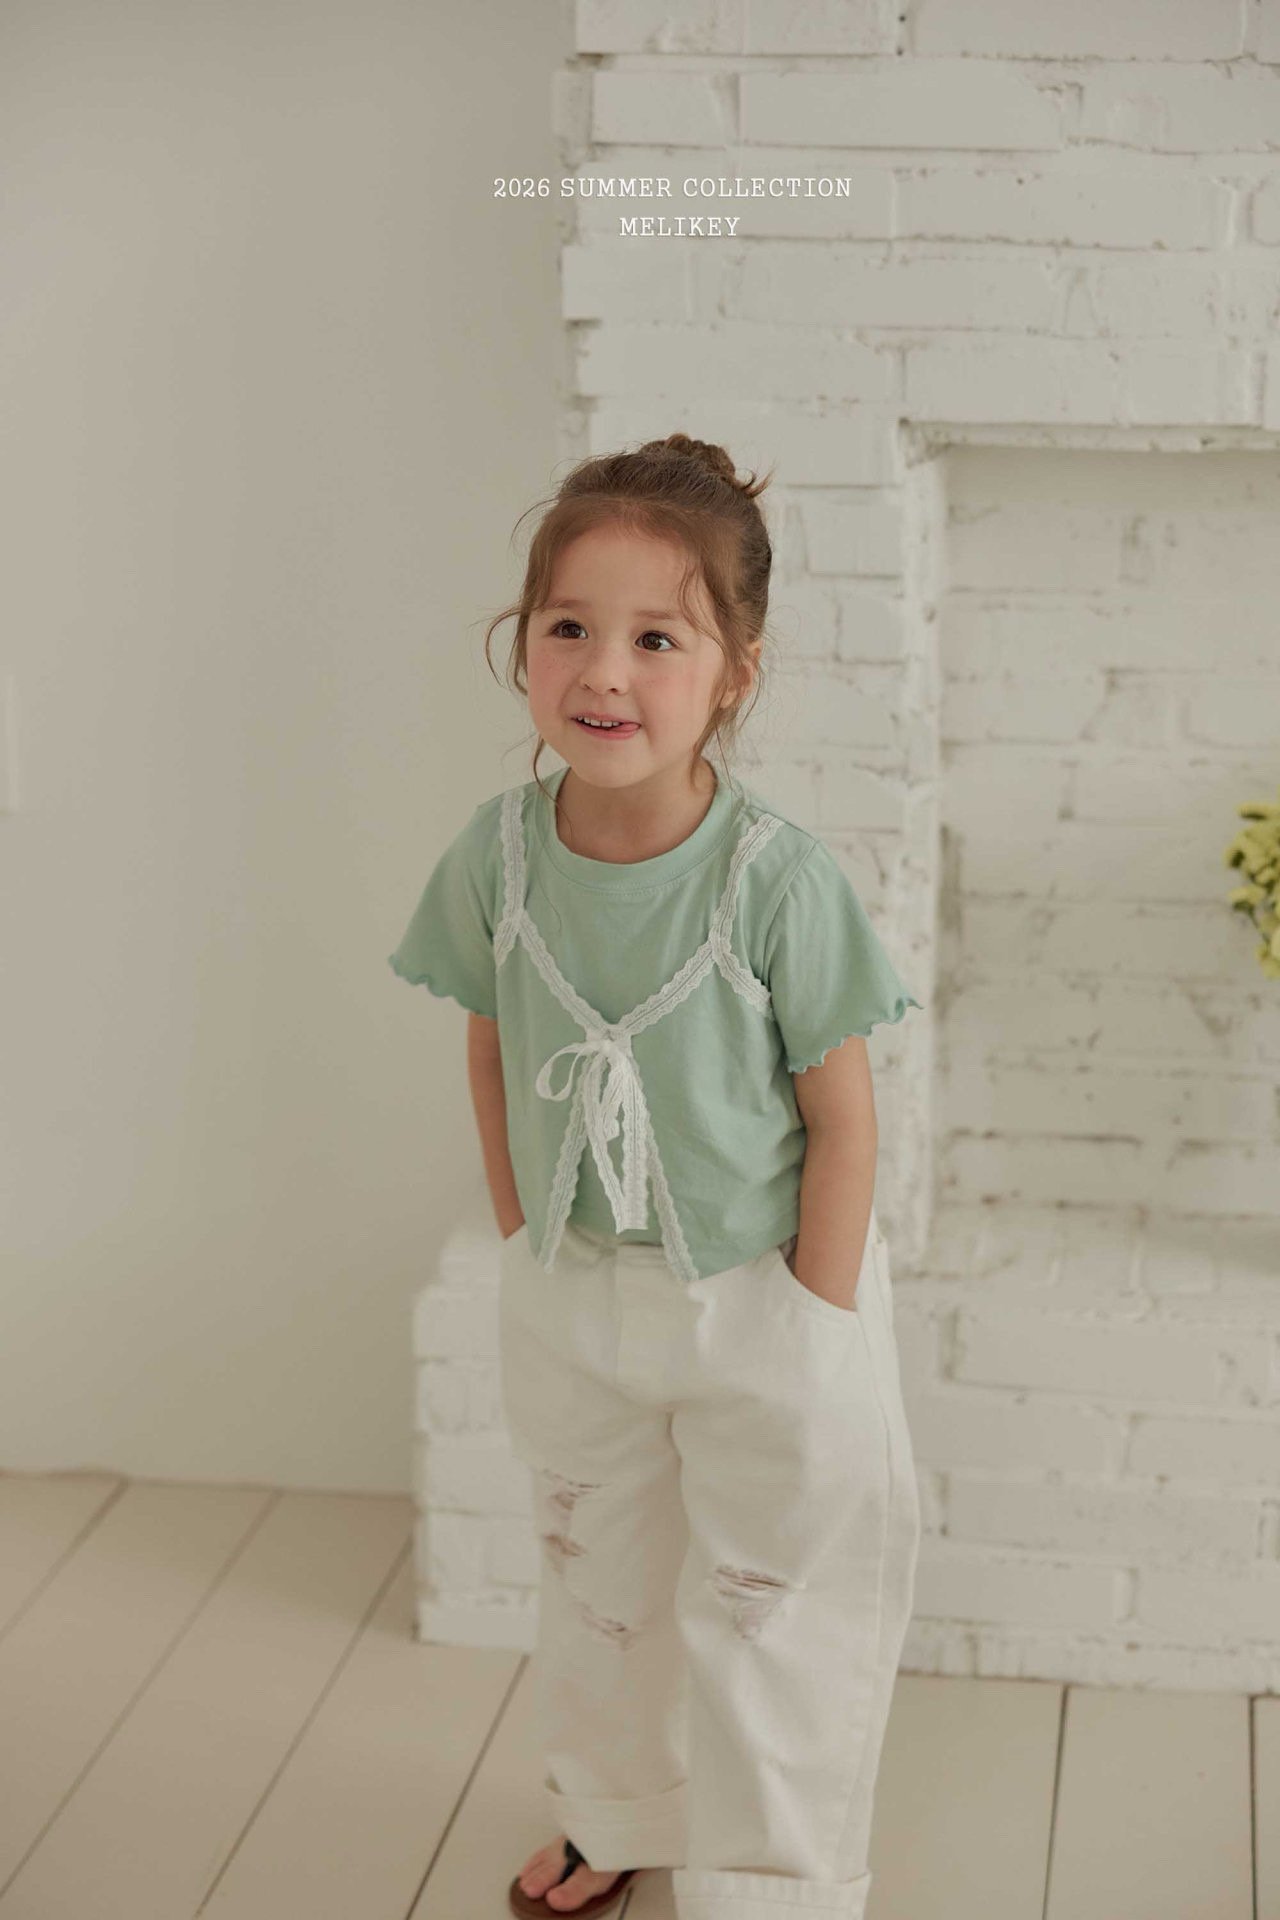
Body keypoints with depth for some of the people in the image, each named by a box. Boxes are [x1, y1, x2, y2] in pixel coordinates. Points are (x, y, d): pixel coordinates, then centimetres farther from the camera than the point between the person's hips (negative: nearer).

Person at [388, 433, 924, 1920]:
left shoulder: (777, 877, -24)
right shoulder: (498, 853, -13)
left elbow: (841, 1116, -16)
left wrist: (814, 1324, -13)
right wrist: (523, 1236, 3)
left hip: (760, 1297, -4)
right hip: (569, 1300, 4)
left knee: (763, 1612, 9)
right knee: (593, 1582, 24)